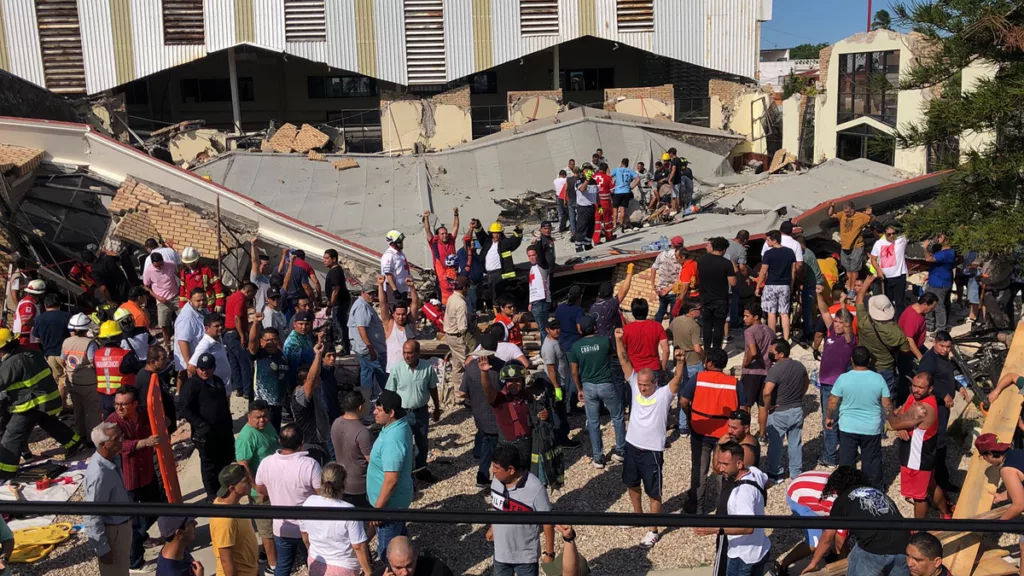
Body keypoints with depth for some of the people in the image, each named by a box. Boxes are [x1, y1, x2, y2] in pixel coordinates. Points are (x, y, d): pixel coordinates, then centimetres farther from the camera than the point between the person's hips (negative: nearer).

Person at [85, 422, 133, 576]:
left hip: (122, 524, 8)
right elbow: (92, 517, -27)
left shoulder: (114, 458, -7)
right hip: (112, 531, -8)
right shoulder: (99, 474, -33)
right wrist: (102, 548, -19)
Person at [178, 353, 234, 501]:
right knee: (209, 464, 3)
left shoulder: (218, 381, 12)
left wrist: (229, 425, 20)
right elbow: (183, 408, -20)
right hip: (205, 433, -7)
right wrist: (200, 424, -27)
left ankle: (223, 489, 37)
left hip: (223, 430, 7)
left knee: (226, 461, 18)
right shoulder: (191, 384, -13)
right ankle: (212, 495, 17)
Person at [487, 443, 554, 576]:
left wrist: (549, 552, -12)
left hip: (525, 555, -5)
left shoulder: (535, 489, -30)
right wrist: (492, 527, 21)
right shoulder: (497, 480, -13)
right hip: (500, 551, 5)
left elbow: (547, 522, -19)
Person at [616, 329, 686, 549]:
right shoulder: (635, 385, -5)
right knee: (632, 483, 25)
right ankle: (638, 514, 49)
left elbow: (677, 379, -33)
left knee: (653, 493, 8)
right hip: (632, 446, 5)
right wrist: (619, 339, -25)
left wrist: (680, 361, -52)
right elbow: (624, 361, -12)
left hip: (652, 451, -5)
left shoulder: (664, 394, -16)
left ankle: (653, 531, 23)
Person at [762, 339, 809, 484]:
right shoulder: (800, 366, -1)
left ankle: (775, 474, 20)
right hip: (797, 410, 6)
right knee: (796, 443, 17)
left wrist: (767, 407, -17)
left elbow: (766, 393, -33)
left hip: (779, 413, -6)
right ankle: (797, 473, 27)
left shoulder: (776, 370, -24)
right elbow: (806, 382, 17)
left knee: (775, 444, 10)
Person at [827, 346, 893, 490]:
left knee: (846, 460, 12)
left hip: (848, 427, -1)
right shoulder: (878, 379, -10)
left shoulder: (843, 378, -13)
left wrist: (829, 417, 11)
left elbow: (832, 402, -6)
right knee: (872, 461, 15)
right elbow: (887, 405, -3)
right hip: (872, 428, 1)